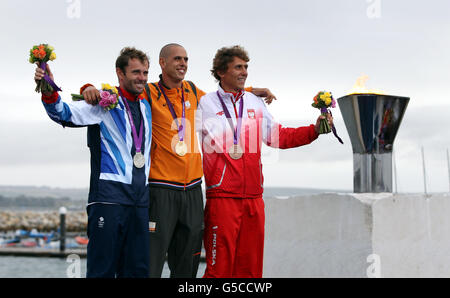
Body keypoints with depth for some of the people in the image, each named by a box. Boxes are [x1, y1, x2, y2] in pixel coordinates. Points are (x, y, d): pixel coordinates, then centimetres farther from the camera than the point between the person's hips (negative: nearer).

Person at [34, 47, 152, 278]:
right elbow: (65, 114, -16)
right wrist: (49, 93, -35)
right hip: (109, 195, -6)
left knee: (137, 268, 7)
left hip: (140, 198, 6)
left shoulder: (146, 107, 18)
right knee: (103, 268, -7)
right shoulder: (103, 103, -1)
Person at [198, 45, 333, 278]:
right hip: (221, 195, -5)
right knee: (220, 263, -6)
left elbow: (278, 136, 18)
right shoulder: (206, 104, -1)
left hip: (253, 196, 5)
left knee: (251, 264, 8)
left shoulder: (255, 103, 15)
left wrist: (314, 130, 9)